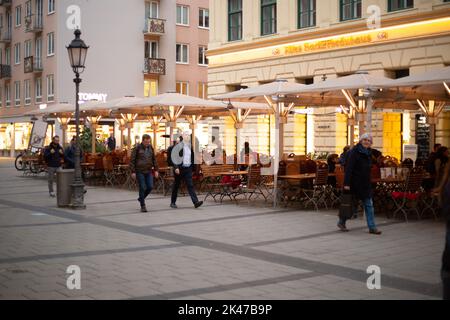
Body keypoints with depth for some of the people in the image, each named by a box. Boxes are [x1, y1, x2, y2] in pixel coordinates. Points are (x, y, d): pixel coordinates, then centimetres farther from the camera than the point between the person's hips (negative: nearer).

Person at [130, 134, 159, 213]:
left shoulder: (150, 147, 8)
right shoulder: (137, 148, -6)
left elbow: (154, 159, 15)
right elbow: (132, 160, -6)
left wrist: (156, 170, 9)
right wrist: (133, 172, -10)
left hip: (148, 171, 5)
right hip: (139, 171, -5)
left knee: (150, 187, 0)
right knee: (142, 188, -6)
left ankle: (141, 198, 27)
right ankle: (143, 206, 4)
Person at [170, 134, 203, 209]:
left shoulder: (189, 146, 10)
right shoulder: (178, 146, -10)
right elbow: (174, 158, -15)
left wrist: (192, 167, 15)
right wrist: (176, 168, -23)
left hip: (188, 169, 5)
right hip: (179, 169, -5)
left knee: (190, 185, -4)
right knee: (176, 185, 8)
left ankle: (195, 202, -12)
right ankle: (173, 202, 21)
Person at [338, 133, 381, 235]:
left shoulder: (368, 153, 11)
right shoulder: (354, 151, -11)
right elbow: (348, 168, -17)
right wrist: (346, 183, -23)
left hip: (365, 184, 7)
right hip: (355, 183, -7)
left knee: (369, 205, 3)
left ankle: (372, 227, 4)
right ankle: (341, 222, 23)